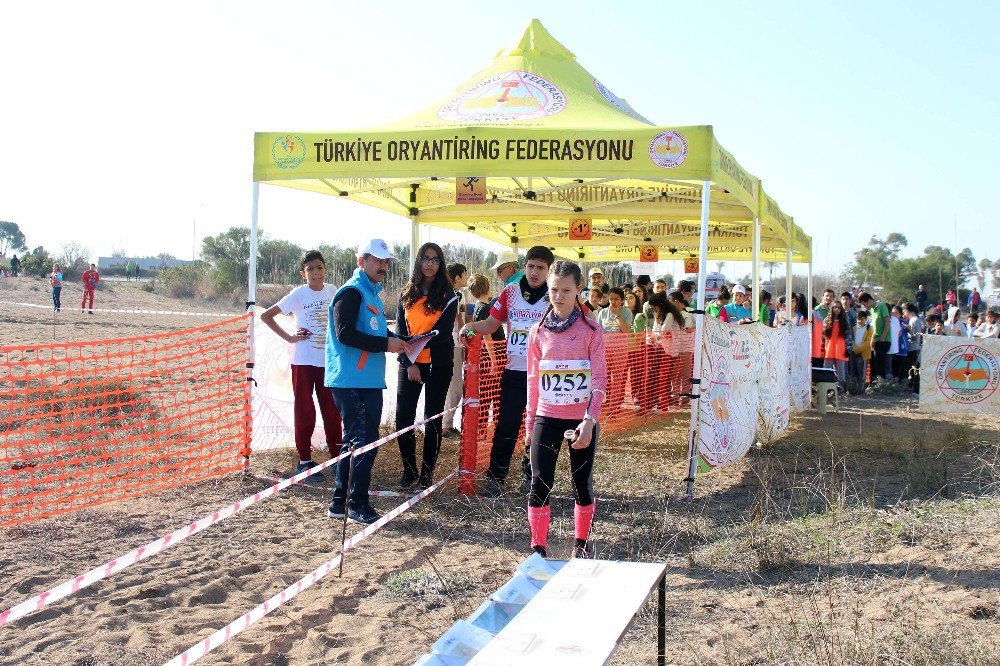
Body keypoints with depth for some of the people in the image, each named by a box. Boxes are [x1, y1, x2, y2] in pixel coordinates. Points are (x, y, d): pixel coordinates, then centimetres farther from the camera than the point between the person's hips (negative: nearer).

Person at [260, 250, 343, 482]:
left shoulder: (333, 291, 3)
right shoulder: (298, 294, -6)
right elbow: (266, 316, -1)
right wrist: (288, 337, -6)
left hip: (329, 360, 3)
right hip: (303, 361, -3)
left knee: (333, 411, 8)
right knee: (305, 412, 3)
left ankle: (337, 457, 19)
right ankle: (304, 461, 11)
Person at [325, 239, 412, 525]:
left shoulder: (372, 294, 19)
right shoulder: (351, 292, -11)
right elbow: (345, 334, -20)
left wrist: (394, 340, 6)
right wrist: (386, 344, -18)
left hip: (368, 381, 10)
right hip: (351, 380, -10)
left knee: (354, 440, 13)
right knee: (365, 440, -9)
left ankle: (340, 502, 21)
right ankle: (358, 504, -2)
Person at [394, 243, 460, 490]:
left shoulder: (447, 295, -1)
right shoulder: (407, 294, 8)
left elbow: (443, 331, -10)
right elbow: (400, 330, 3)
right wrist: (409, 363, -8)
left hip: (438, 364, -2)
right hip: (409, 364, 2)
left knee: (433, 418, 3)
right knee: (403, 418, -3)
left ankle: (427, 472, 11)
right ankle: (409, 471, 9)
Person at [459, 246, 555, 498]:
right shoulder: (510, 292, 4)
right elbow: (492, 323, 8)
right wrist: (472, 326, -9)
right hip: (514, 371, 1)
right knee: (507, 426, -3)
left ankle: (530, 474, 22)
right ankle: (495, 477, 4)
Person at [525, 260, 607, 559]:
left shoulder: (590, 330, -3)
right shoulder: (538, 332, 5)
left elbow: (599, 379, -7)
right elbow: (533, 380, 10)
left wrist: (590, 420, -17)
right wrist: (530, 424, 9)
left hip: (581, 419, -1)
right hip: (547, 418, 1)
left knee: (582, 484, 9)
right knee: (540, 483, -5)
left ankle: (581, 544, 26)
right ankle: (538, 549, 3)